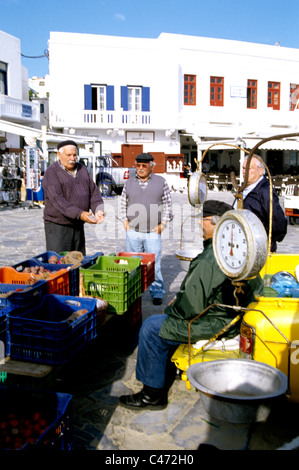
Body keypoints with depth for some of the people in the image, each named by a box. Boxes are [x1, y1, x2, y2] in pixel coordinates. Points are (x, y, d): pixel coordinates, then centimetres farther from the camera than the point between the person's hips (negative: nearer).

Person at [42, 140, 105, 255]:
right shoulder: (52, 172, -9)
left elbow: (93, 191, 10)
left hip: (78, 227, 6)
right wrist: (79, 214, -31)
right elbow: (57, 200, -21)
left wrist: (98, 209, -10)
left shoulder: (82, 169, 12)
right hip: (58, 227, -6)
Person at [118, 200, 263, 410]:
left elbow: (191, 305, -28)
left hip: (213, 325, -10)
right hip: (232, 319, 10)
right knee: (169, 320, 24)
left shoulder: (208, 261, -28)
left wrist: (170, 309, -2)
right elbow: (256, 287, 15)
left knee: (151, 328, -4)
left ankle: (153, 394, 9)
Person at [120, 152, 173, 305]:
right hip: (132, 232, 2)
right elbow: (123, 204, 16)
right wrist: (125, 222, 4)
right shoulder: (129, 183, 10)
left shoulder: (161, 182, 4)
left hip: (153, 232, -2)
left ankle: (157, 292, 12)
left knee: (154, 264, 0)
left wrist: (162, 224, -3)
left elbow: (168, 205, 5)